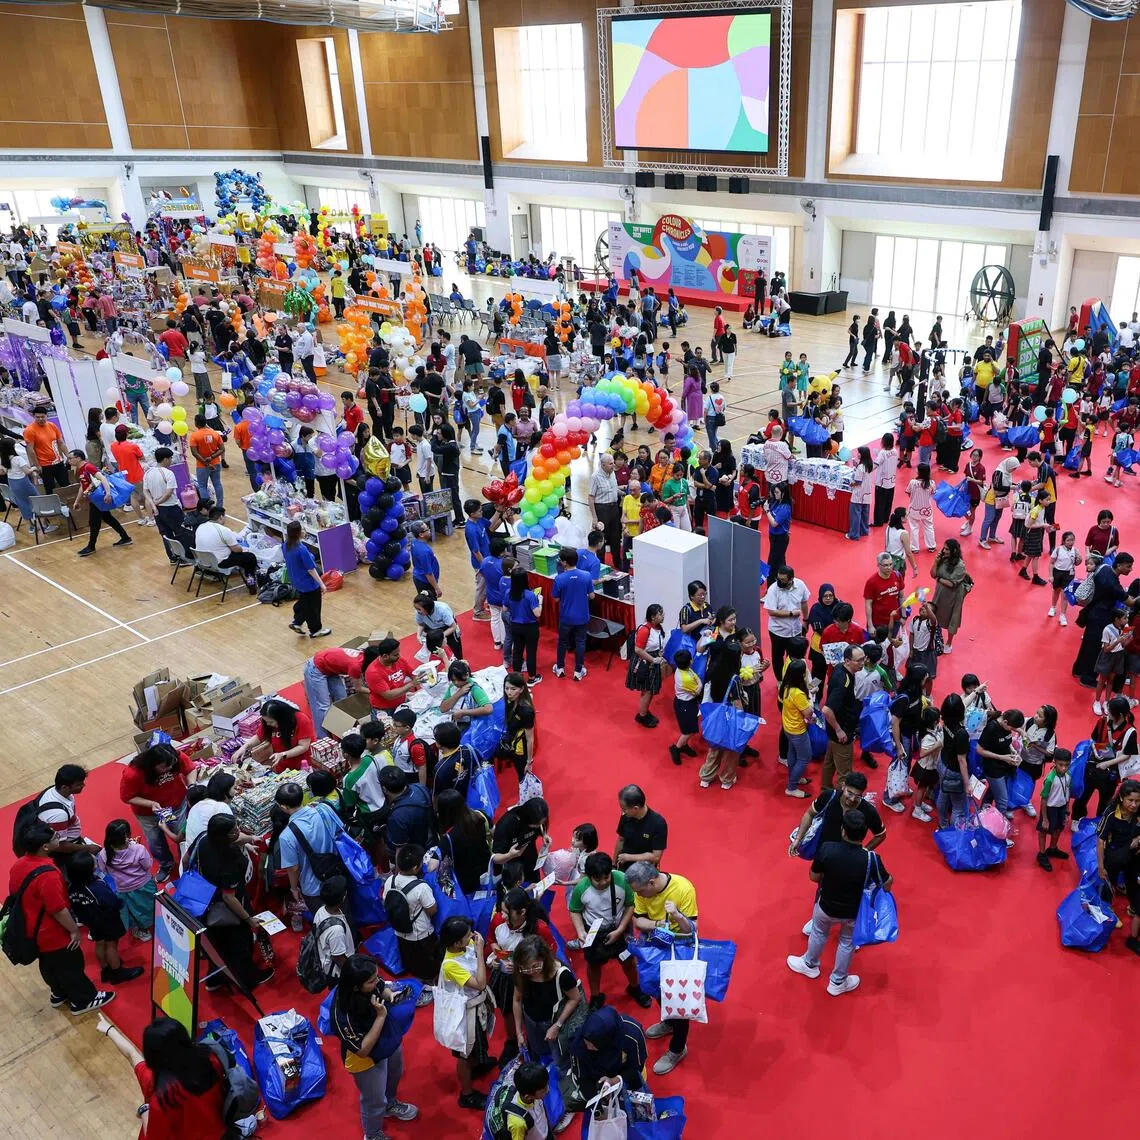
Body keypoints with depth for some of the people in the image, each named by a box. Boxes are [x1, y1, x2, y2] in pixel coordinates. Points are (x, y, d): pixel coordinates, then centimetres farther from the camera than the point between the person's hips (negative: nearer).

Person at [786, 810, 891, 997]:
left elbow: (813, 877, -12)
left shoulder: (826, 849, -30)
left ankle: (809, 965, 56)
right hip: (853, 912, 0)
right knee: (847, 942, 29)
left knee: (818, 933, 32)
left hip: (826, 906, 0)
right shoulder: (871, 859, -31)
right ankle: (837, 982, 47)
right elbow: (887, 885, -13)